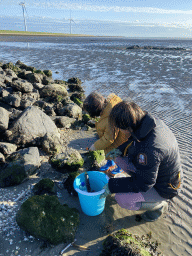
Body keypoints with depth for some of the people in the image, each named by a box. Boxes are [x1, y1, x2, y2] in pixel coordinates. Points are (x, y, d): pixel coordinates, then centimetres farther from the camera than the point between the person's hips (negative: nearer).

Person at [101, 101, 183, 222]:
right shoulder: (153, 121, -14)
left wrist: (112, 186, -21)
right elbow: (138, 141, 7)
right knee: (120, 158, 2)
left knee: (122, 199, -19)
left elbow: (143, 184, -27)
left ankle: (159, 205, 6)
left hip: (164, 188, -8)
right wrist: (121, 149, -5)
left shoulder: (149, 150, -40)